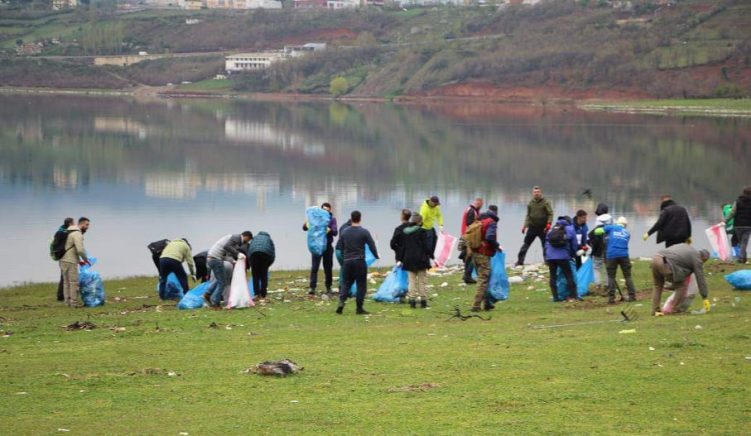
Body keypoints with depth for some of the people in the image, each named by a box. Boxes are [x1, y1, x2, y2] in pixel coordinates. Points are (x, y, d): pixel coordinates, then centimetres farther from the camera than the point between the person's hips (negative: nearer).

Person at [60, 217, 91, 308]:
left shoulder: (70, 232, 19)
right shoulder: (77, 234, -13)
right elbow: (80, 250, -22)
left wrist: (79, 260, 20)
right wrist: (86, 259, -6)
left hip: (63, 260, 10)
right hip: (70, 262, -10)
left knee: (66, 282, 12)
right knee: (74, 282, -5)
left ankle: (68, 301, 15)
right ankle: (74, 302, -4)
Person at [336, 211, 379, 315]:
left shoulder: (344, 232, 7)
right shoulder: (364, 232, -7)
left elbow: (341, 248, 12)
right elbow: (372, 246, -5)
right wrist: (377, 256, 12)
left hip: (347, 262, 4)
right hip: (359, 261, -4)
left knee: (346, 283, 11)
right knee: (361, 284, 4)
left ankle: (341, 301, -12)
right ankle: (359, 308, 3)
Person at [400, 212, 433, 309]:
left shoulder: (404, 232, 4)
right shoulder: (422, 231, -10)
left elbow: (402, 247, 7)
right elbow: (425, 246, -10)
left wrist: (401, 259, 12)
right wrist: (431, 255, 1)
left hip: (409, 260, 4)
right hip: (421, 259, -3)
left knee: (412, 281, 8)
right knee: (422, 281, 5)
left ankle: (412, 301, 3)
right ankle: (423, 300, 5)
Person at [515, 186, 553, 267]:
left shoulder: (546, 202, -4)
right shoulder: (531, 203, 7)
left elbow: (550, 214, -7)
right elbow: (528, 215, 13)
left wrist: (549, 223, -22)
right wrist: (525, 225, 4)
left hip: (543, 228, -3)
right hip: (532, 227, 3)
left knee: (545, 245, 3)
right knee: (526, 243, 0)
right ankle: (520, 261, 3)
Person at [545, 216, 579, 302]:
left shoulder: (551, 230, 18)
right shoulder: (570, 229, 8)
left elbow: (546, 244, 15)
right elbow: (574, 244, 9)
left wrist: (546, 258, 17)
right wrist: (573, 255, 26)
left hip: (550, 256, 3)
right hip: (563, 256, -3)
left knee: (553, 276, 9)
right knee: (569, 275, 3)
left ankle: (555, 296, 7)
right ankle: (573, 295, 0)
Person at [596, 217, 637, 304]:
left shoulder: (611, 227, 10)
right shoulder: (627, 233, 20)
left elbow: (597, 231, 8)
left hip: (611, 255, -2)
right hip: (624, 255, 2)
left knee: (611, 276, 7)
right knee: (628, 276, 11)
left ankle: (611, 298, 1)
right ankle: (632, 296, 8)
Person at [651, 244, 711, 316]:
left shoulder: (684, 246, 29)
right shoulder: (697, 259, 8)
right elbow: (700, 279, 8)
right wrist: (705, 298, 13)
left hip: (655, 258, 8)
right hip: (665, 264, -8)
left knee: (658, 287, 24)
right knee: (681, 286, 8)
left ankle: (655, 310, 19)